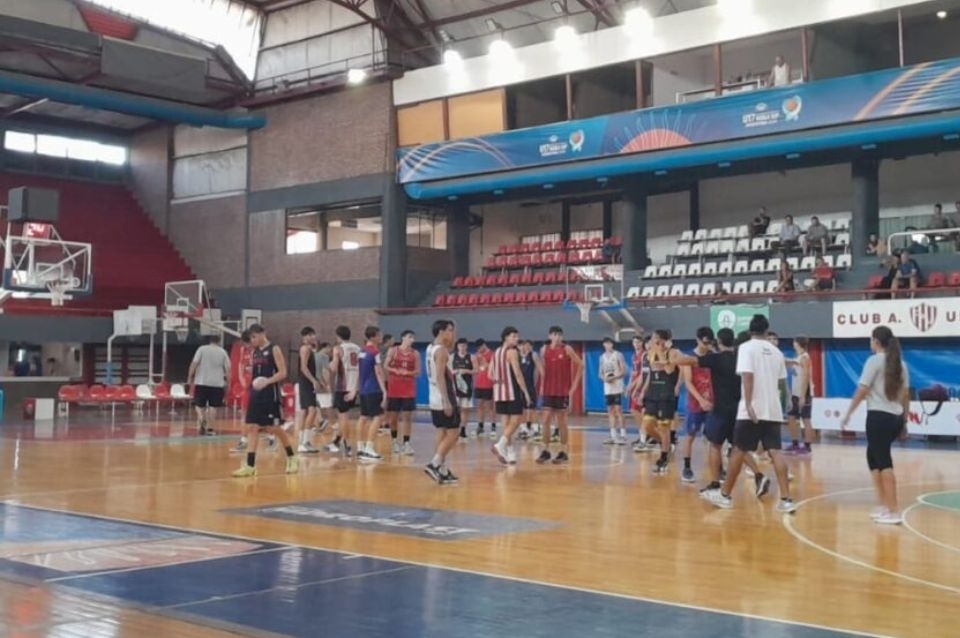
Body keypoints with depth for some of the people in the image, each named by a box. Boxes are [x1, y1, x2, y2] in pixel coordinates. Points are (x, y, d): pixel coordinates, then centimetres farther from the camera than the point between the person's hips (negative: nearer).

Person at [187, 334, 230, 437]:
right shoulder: (223, 352, 4)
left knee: (199, 404, 10)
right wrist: (227, 382, 10)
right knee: (213, 406, 9)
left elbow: (194, 364, -6)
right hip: (217, 383, 1)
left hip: (201, 382, -1)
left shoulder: (202, 349, 1)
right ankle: (208, 426, 8)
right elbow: (227, 368, 1)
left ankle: (201, 418, -16)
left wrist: (190, 378, -1)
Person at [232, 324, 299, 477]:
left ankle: (291, 458, 18)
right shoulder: (254, 352, 13)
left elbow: (283, 373, -13)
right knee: (251, 427, -1)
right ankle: (250, 465, 0)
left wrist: (267, 381, -25)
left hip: (270, 395, -7)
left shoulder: (274, 350, -7)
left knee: (274, 428, -2)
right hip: (255, 394, 7)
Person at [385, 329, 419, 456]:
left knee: (408, 416, -4)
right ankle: (395, 441, 24)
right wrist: (395, 371, -17)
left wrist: (408, 372, -15)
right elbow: (385, 367, 1)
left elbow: (418, 371, 4)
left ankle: (406, 443, -2)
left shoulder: (415, 354, 4)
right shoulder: (393, 351, 0)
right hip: (394, 388, -1)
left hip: (409, 389, 1)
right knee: (393, 416, 6)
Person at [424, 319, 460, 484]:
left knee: (443, 435, 11)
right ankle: (434, 465, -10)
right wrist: (447, 401, -25)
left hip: (435, 400, 9)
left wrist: (451, 343, 18)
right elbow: (440, 377, -22)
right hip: (444, 400, -9)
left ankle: (442, 471, 12)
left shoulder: (431, 348, 13)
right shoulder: (441, 350, -15)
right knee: (452, 435, -4)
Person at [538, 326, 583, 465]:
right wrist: (542, 386, 10)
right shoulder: (544, 350, 4)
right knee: (546, 421, 0)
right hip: (548, 391, 3)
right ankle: (546, 451, 10)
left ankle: (564, 452, 11)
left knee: (561, 422, 2)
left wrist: (574, 386, -7)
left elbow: (580, 365, -4)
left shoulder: (567, 349, -7)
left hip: (563, 391, -3)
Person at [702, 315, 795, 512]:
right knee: (775, 452, 1)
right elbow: (782, 383, 18)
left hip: (753, 409, -5)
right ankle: (786, 499, -8)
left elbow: (747, 376, -17)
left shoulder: (746, 347, -4)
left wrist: (748, 404, -21)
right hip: (773, 410, 5)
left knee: (739, 451, 4)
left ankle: (725, 495, 14)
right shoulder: (776, 351, 12)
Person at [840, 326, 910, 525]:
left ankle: (894, 512, -6)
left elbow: (862, 391, -10)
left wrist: (847, 415, -2)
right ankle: (884, 506, 19)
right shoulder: (900, 363, 13)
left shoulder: (874, 361, -7)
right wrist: (904, 421, 21)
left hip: (878, 417, -7)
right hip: (895, 418, 7)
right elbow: (906, 395, 15)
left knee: (884, 463, -5)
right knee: (874, 457, 20)